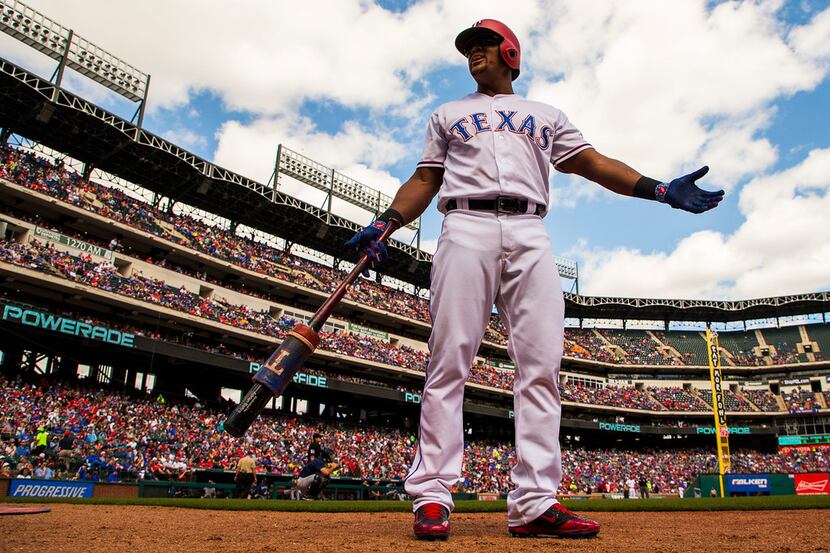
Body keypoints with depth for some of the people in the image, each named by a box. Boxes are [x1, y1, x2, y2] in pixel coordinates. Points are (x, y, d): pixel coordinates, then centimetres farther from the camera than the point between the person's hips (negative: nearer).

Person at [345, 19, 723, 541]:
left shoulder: (547, 116, 27)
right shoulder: (449, 114, 26)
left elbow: (595, 163, 17)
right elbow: (424, 181, 17)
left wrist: (662, 189, 2)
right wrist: (384, 224, 0)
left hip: (530, 237, 2)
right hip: (467, 229, -1)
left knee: (541, 366, -8)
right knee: (449, 361, -10)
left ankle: (535, 503, -5)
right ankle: (432, 496, -6)